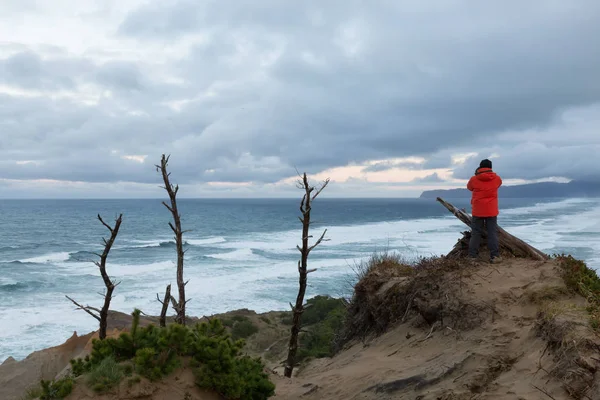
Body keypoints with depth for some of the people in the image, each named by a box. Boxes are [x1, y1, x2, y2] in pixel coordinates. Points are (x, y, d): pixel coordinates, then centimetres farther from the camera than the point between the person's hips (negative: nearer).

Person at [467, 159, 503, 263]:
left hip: (478, 211, 0)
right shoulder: (497, 178, -1)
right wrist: (491, 174, 31)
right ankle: (494, 256, -2)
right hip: (491, 211, 0)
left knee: (476, 233, 5)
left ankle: (473, 256, 4)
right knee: (492, 233, 3)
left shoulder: (474, 179, -4)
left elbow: (469, 187, 17)